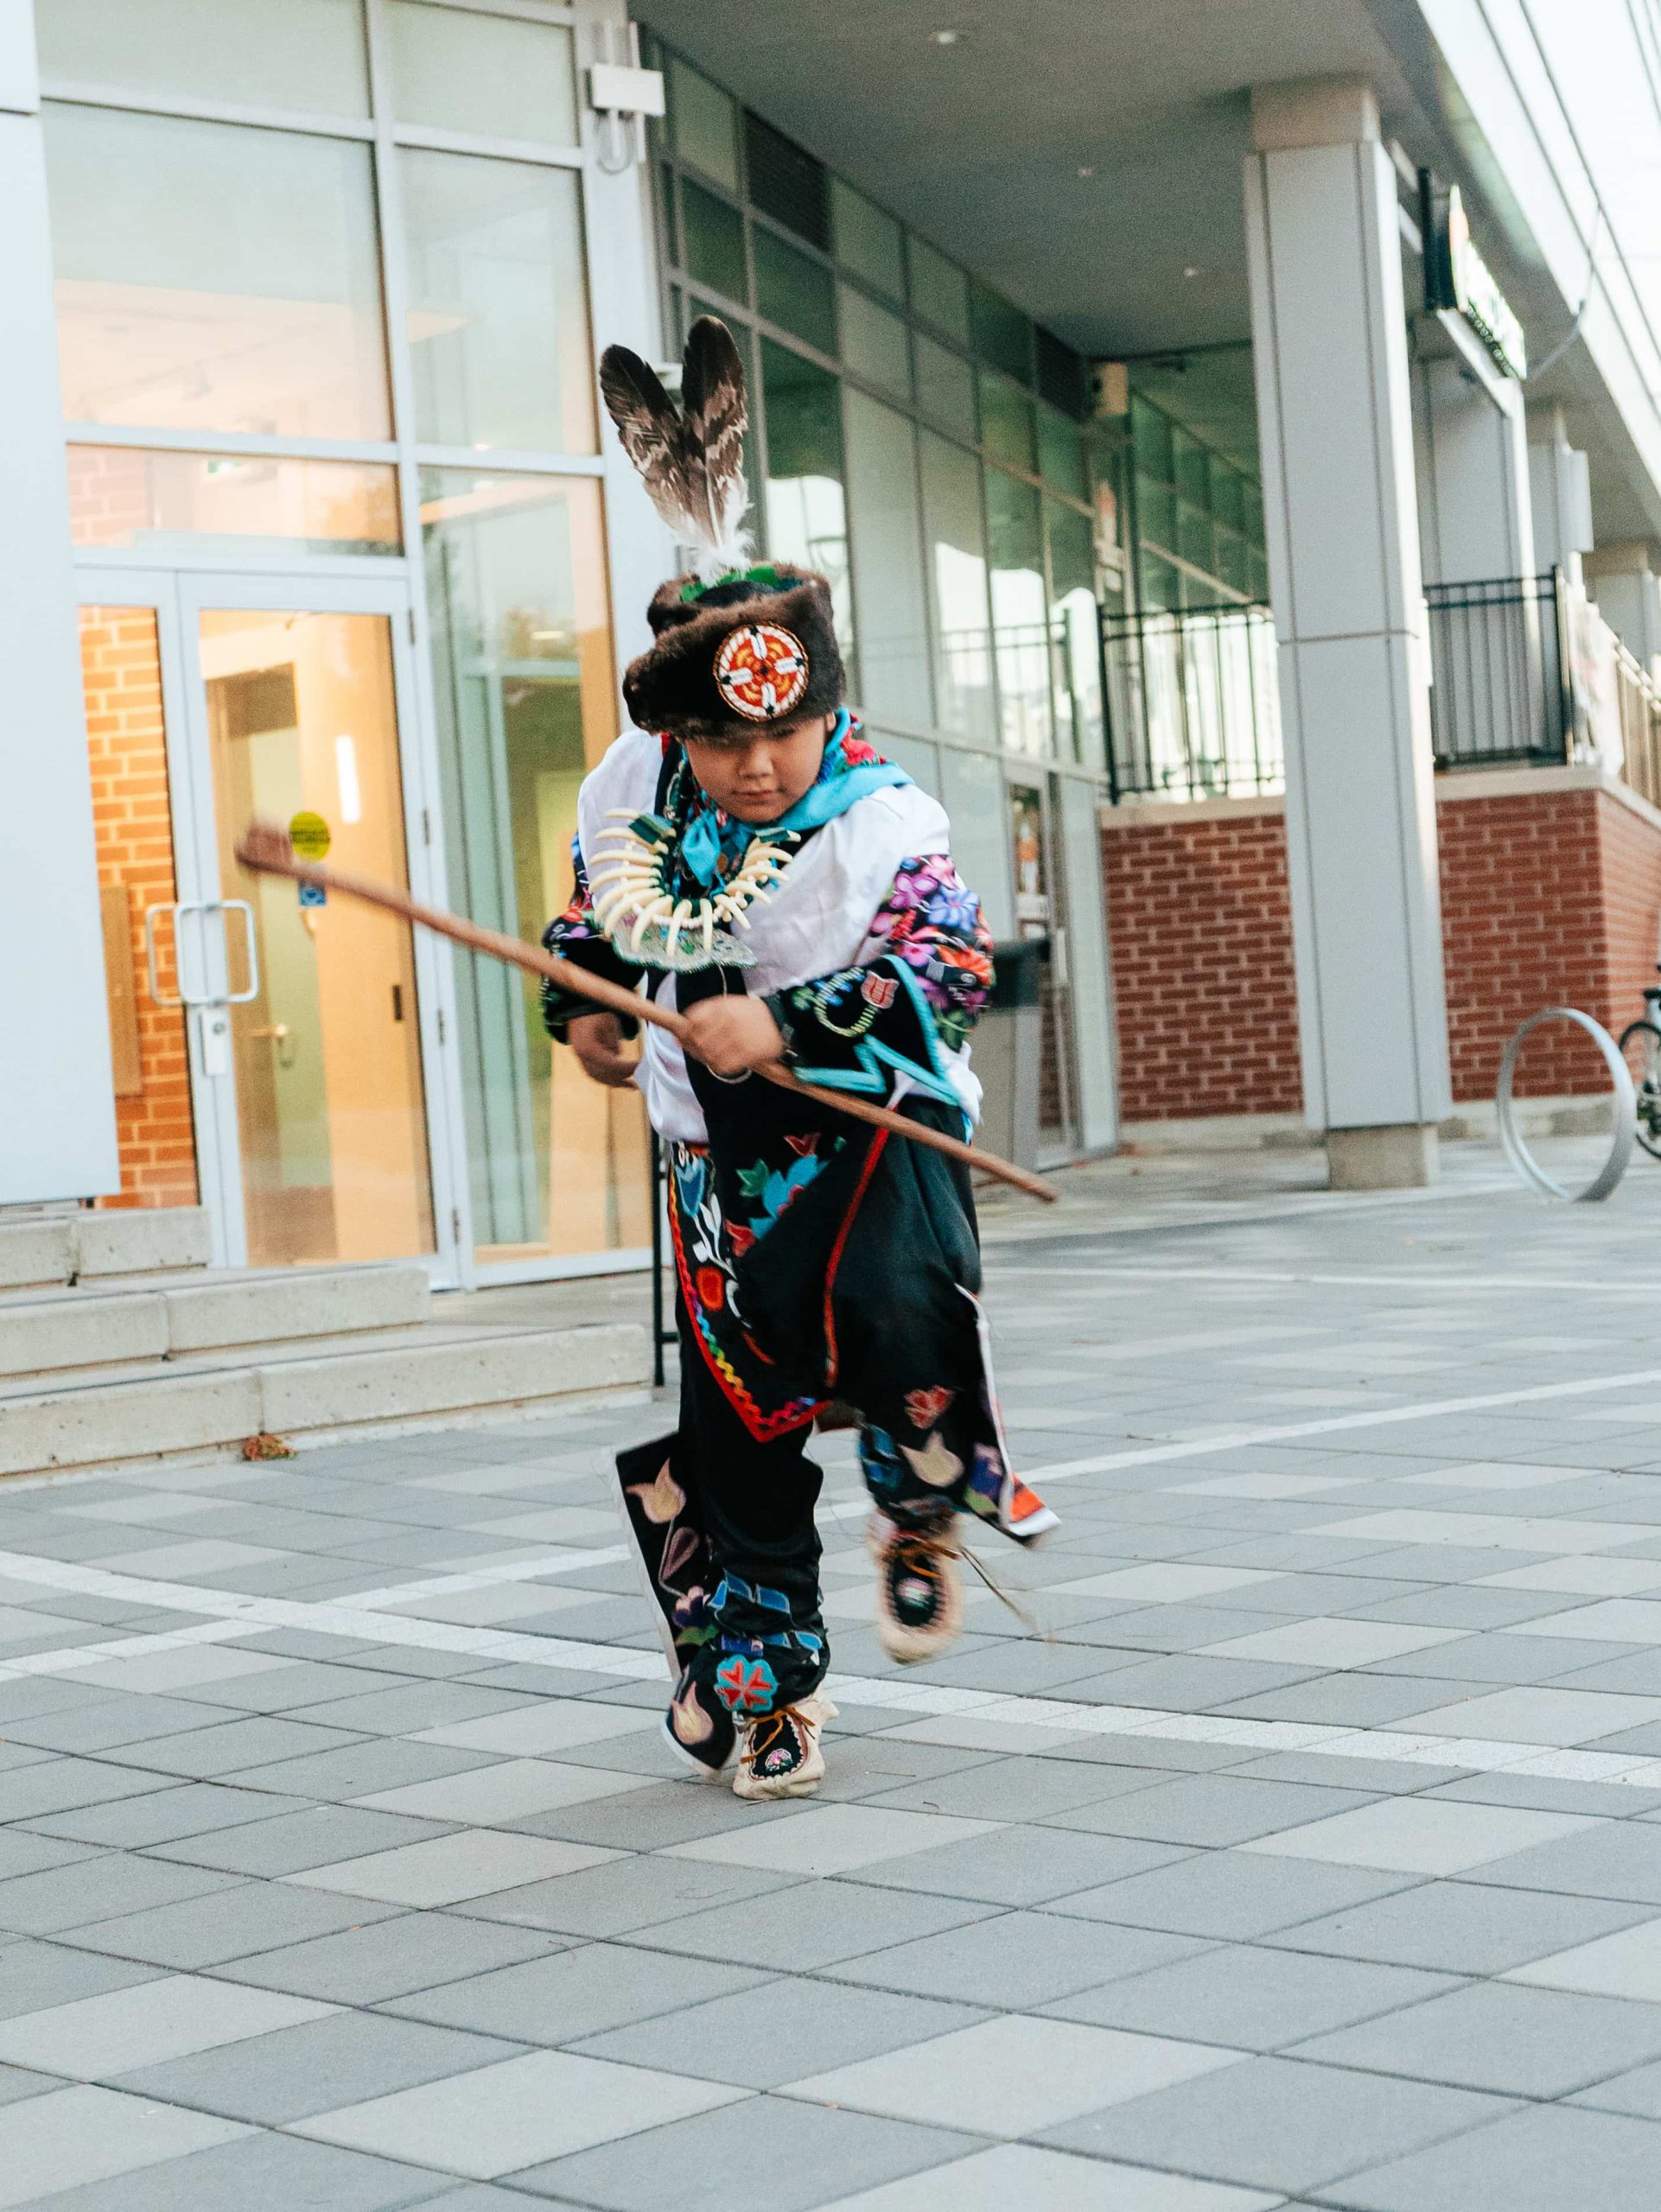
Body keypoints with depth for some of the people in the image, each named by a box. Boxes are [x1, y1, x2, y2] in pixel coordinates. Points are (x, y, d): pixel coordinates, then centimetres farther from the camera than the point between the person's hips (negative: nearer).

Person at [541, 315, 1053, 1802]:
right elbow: (592, 915, 20)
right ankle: (758, 1682, 19)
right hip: (722, 1158, 4)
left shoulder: (886, 826, -15)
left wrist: (788, 1027, -31)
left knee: (897, 1321, -28)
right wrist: (582, 1009, 3)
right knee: (740, 1426, 3)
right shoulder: (629, 803, 0)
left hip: (875, 1126, -4)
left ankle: (930, 1516, 6)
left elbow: (945, 977, -24)